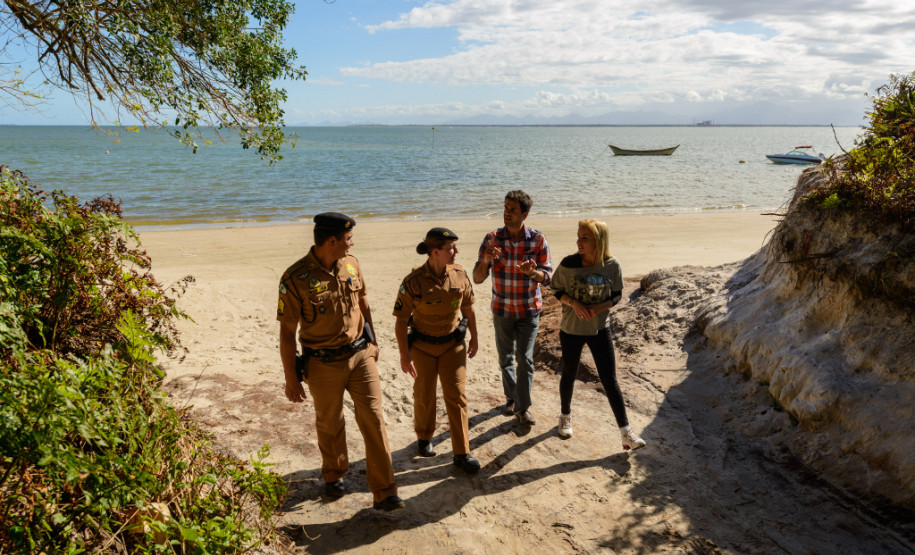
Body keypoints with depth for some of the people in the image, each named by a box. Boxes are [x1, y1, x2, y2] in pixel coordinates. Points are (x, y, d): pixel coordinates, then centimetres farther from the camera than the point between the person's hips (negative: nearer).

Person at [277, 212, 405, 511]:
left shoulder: (351, 264, -3)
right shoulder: (295, 279, -19)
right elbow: (287, 332, -13)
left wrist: (372, 342, 17)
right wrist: (291, 380, -11)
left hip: (360, 355, 3)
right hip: (324, 364, -3)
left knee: (373, 419, 0)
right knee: (330, 423, 16)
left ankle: (384, 493, 8)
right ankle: (334, 476, 43)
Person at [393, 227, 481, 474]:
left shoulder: (459, 275, -10)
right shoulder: (413, 282, -20)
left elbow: (468, 308, 4)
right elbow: (401, 320, -14)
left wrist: (474, 338, 11)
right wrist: (404, 356, -14)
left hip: (453, 345, 2)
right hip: (422, 346, -2)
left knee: (456, 397, 1)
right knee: (424, 396, 14)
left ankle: (462, 453, 10)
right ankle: (424, 438, 40)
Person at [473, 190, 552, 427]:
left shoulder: (538, 240, -12)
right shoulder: (492, 239, -11)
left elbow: (547, 276, -8)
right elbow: (477, 278, -10)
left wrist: (533, 272, -31)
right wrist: (486, 261, -32)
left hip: (529, 310, -1)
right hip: (502, 310, 1)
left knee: (525, 358, 0)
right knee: (505, 357, 14)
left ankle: (523, 407, 14)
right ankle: (511, 396, 36)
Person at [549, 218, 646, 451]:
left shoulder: (612, 266, -13)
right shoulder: (568, 264, -15)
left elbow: (617, 294, 1)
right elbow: (558, 291, -2)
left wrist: (601, 307, -18)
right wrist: (573, 303, -21)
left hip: (600, 329, 0)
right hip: (572, 329, 0)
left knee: (610, 380, 2)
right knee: (569, 375, 16)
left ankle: (625, 432, 11)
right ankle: (565, 416, 41)